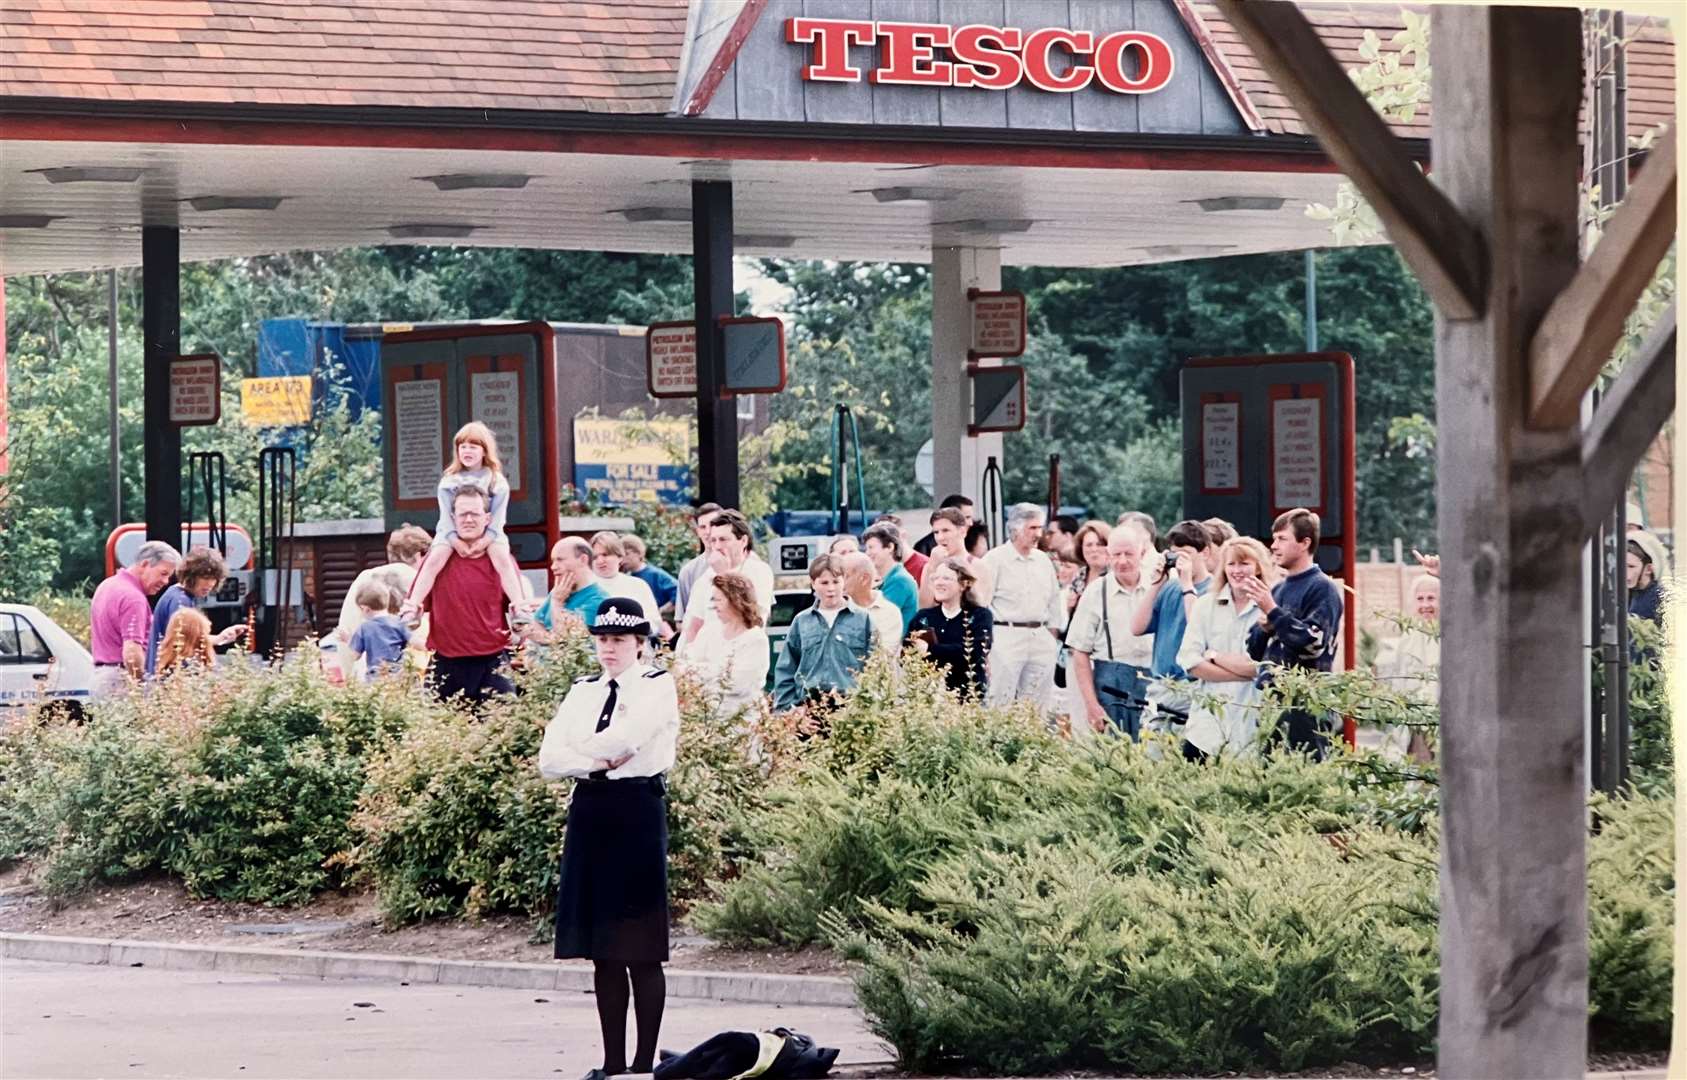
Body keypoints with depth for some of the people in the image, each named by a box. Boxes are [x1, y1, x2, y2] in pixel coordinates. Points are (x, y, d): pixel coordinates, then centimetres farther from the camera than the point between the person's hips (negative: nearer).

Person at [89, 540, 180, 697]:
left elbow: (91, 632, 28)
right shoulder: (134, 598, -17)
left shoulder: (106, 586, 16)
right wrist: (143, 686, -17)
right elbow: (132, 653, -24)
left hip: (99, 673, 10)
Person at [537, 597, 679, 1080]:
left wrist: (580, 751, -2)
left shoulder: (657, 687, -1)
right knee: (603, 953, 7)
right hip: (590, 814, 5)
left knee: (641, 950, -3)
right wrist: (601, 762, -11)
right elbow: (549, 759, 3)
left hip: (638, 813, -5)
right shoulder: (582, 692, 14)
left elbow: (624, 738, -18)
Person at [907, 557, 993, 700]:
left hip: (967, 697, -3)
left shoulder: (980, 616, 2)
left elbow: (974, 652, -15)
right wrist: (916, 649, -18)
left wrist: (930, 650, -15)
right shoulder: (923, 617, 13)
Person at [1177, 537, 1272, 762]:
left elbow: (1260, 667, -10)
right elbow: (1189, 662, -1)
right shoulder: (1206, 604, 8)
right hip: (1208, 717, 3)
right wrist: (1242, 673, -8)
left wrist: (1213, 655, -1)